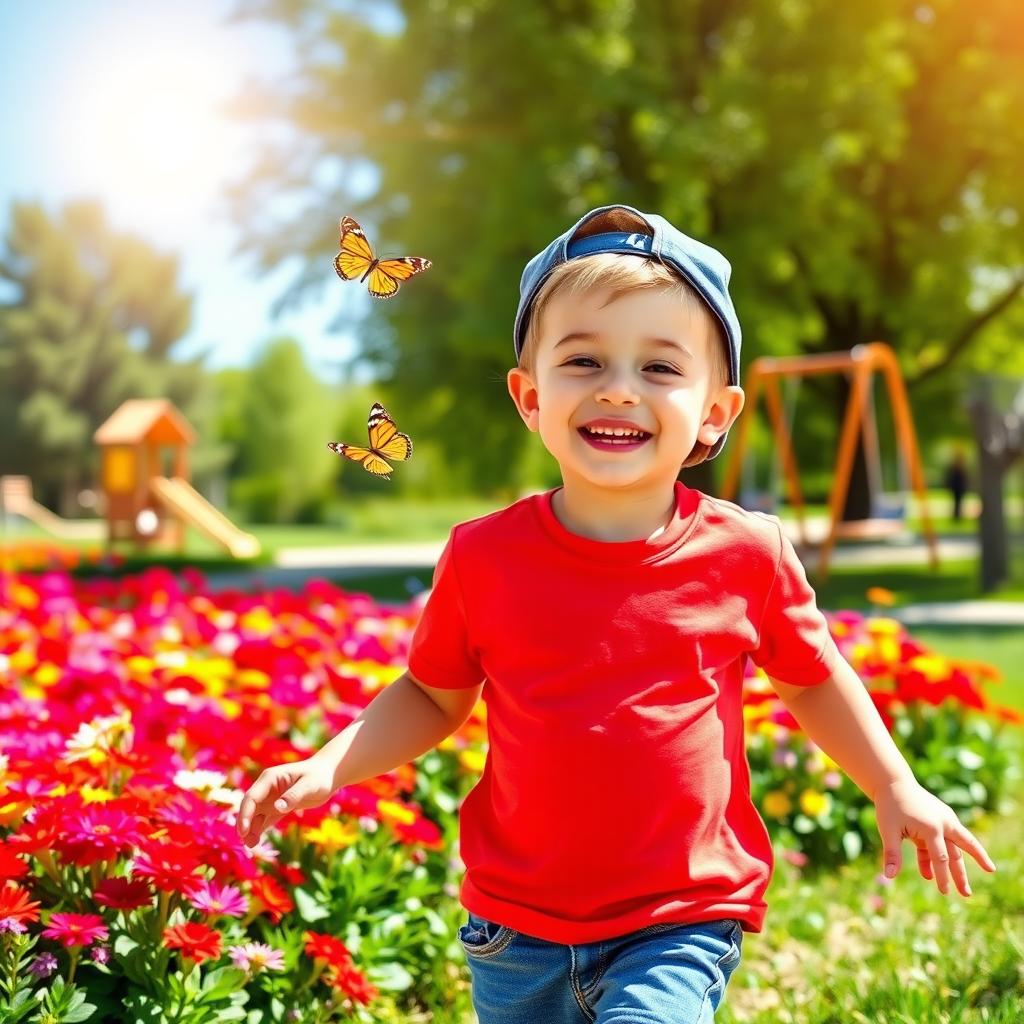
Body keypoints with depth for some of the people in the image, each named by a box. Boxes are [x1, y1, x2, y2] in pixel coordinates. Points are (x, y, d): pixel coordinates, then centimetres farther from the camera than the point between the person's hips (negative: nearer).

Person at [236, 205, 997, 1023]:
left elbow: (810, 676, 10)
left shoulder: (748, 555, -8)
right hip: (517, 929, 2)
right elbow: (432, 696, 8)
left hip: (678, 929, -2)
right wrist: (327, 767, -4)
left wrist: (897, 788, 8)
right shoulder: (483, 556, -8)